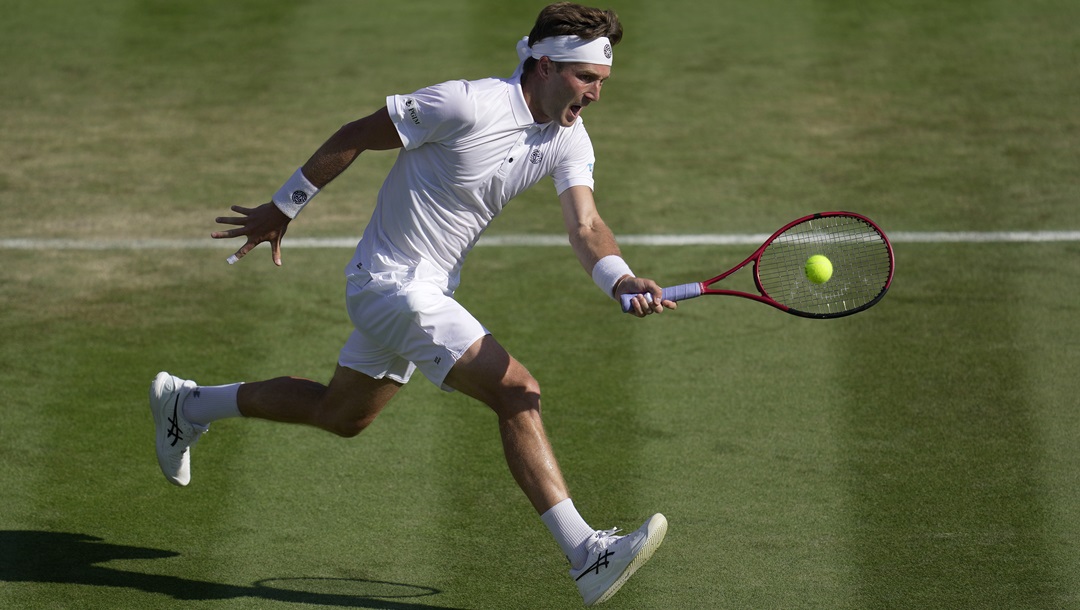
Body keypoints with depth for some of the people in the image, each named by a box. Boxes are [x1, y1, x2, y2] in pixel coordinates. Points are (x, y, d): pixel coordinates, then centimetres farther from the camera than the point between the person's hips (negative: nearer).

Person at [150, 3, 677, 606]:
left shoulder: (569, 138, -4)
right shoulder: (466, 105, -24)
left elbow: (585, 226, -15)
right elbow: (354, 136, -13)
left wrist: (621, 280, -37)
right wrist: (282, 209, -5)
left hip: (431, 287, 9)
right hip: (392, 281, -9)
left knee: (342, 415, 25)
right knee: (518, 391, -20)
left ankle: (187, 404, 43)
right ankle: (586, 554, -22)